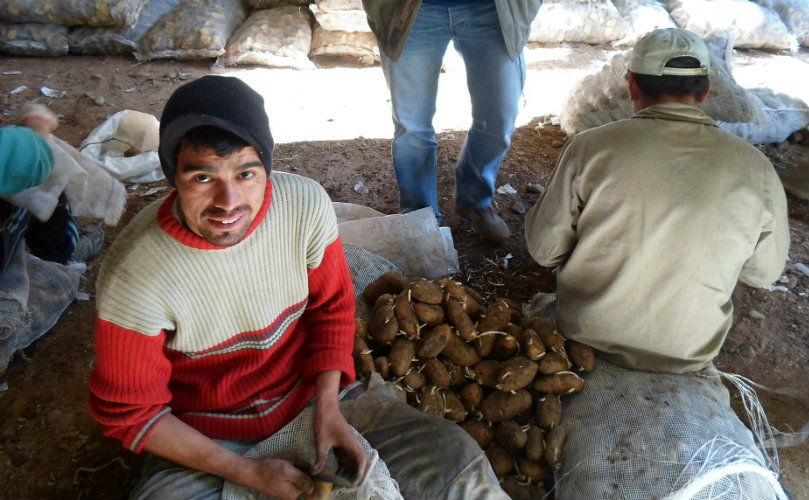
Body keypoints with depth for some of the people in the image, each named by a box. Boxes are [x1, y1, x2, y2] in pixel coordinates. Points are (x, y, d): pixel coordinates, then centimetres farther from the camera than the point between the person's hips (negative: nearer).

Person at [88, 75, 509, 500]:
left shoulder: (307, 205, -19)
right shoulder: (134, 278, -25)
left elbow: (331, 305, -2)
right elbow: (129, 410, -12)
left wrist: (328, 407, -12)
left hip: (308, 396, 1)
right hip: (203, 439, 0)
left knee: (459, 464, -10)